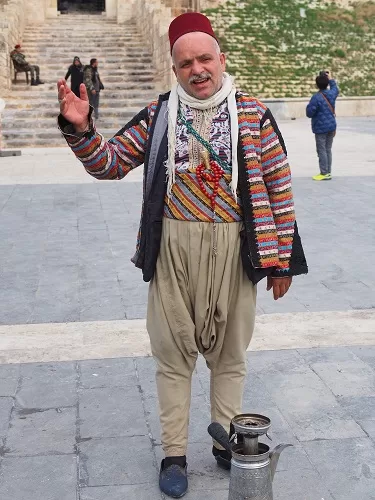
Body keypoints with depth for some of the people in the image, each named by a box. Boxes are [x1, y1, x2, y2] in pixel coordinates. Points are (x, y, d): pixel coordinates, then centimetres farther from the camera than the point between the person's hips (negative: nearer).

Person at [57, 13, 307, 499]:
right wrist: (81, 129, -14)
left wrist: (281, 259, 0)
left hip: (233, 248, 0)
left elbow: (279, 189, 1)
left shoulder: (253, 114, -1)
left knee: (229, 353, 13)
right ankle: (174, 454, 23)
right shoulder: (158, 115, 4)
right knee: (173, 353, 8)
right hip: (173, 249, 1)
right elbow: (109, 164, 6)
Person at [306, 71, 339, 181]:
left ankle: (324, 173, -2)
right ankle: (328, 172, 16)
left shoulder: (316, 97, -18)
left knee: (321, 150, -2)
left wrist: (308, 107, 3)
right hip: (331, 126, 7)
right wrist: (330, 79, 36)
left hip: (321, 127, -7)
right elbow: (335, 87, 29)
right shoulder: (332, 93, 3)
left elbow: (309, 113, -17)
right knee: (328, 149, 12)